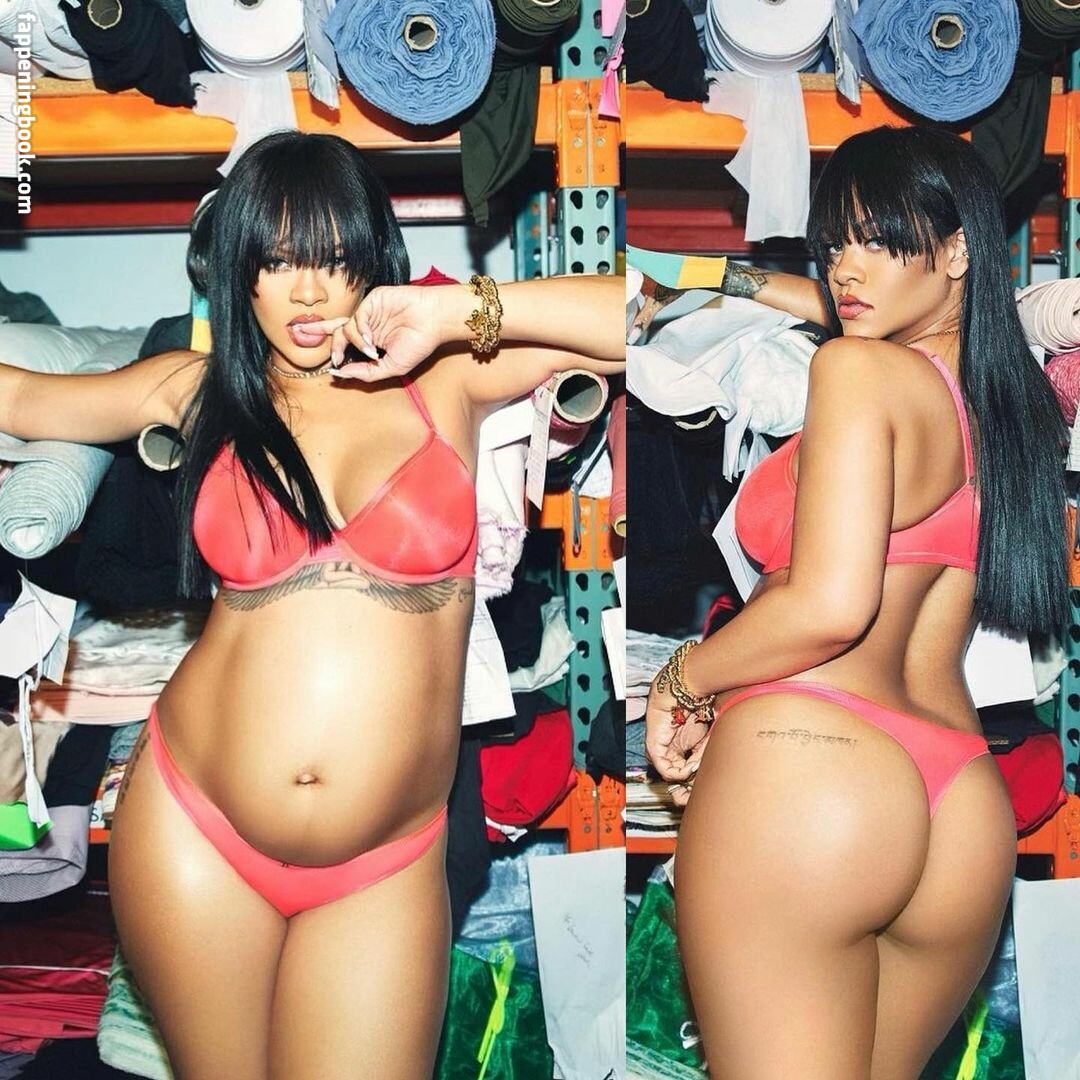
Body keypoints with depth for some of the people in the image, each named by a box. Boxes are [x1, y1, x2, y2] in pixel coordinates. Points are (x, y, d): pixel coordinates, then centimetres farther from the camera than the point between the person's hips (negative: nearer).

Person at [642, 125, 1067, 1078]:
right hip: (965, 809, 8)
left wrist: (681, 678, -2)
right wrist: (750, 282, 44)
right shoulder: (1014, 396, 15)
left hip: (801, 765, -8)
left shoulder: (857, 369, -7)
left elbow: (827, 605, -17)